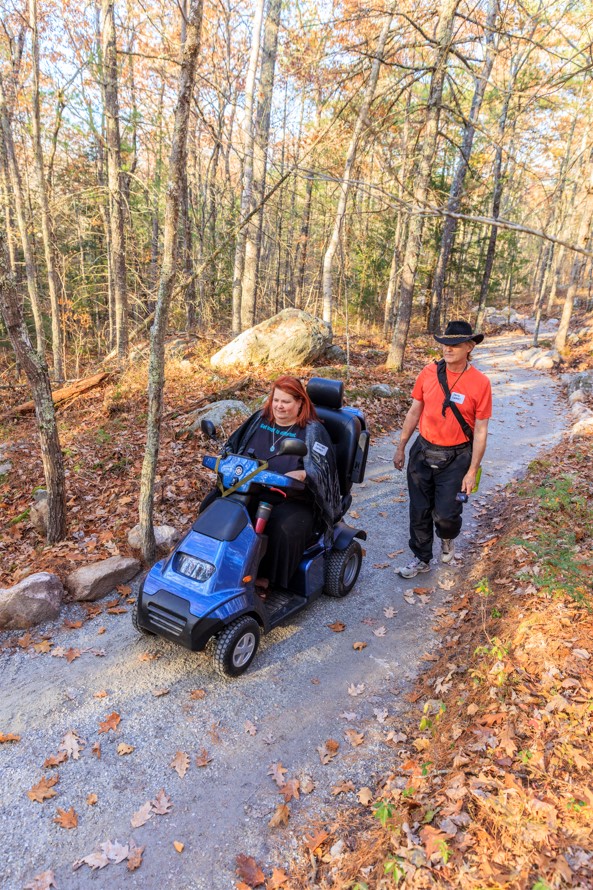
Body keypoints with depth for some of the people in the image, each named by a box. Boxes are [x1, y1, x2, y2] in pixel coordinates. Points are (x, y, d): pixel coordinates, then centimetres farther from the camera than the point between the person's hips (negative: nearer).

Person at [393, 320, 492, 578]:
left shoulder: (480, 383, -12)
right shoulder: (428, 373, -3)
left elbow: (480, 430, -8)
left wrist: (472, 471, -9)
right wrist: (401, 447, 9)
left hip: (455, 459, -3)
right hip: (422, 452, 3)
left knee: (446, 515, -2)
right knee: (419, 511, 10)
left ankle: (447, 538, 35)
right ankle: (422, 559, 31)